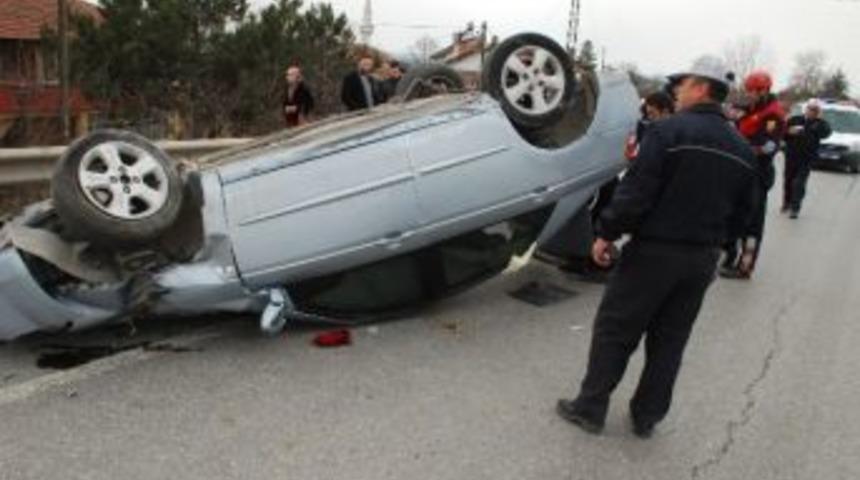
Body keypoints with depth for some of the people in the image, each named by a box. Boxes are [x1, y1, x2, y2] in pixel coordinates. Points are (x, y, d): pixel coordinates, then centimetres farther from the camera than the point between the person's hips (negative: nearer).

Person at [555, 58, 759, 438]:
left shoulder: (669, 131, -14)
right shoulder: (742, 150, 8)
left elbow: (635, 193, -19)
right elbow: (741, 215, 11)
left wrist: (606, 233, -10)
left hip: (655, 250, -6)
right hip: (704, 258, 6)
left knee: (614, 331, 6)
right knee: (669, 340, 16)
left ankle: (590, 409, 15)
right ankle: (647, 417, 25)